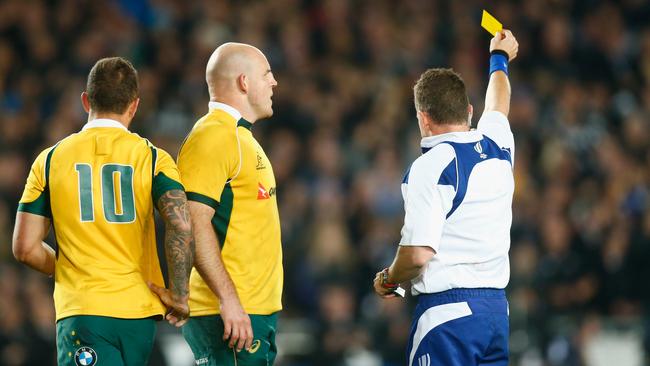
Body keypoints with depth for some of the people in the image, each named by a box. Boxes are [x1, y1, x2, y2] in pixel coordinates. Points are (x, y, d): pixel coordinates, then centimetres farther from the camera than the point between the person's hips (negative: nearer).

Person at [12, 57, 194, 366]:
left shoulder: (51, 160, 5)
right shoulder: (152, 158, 2)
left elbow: (25, 248, 3)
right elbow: (182, 227, -14)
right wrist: (179, 295, -3)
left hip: (81, 312, -1)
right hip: (139, 311, 2)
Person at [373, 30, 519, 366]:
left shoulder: (431, 166, -12)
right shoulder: (498, 148, 9)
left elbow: (418, 253, -18)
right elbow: (497, 106, 34)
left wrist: (388, 280, 3)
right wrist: (499, 58, 54)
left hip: (446, 310, -7)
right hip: (497, 306, 7)